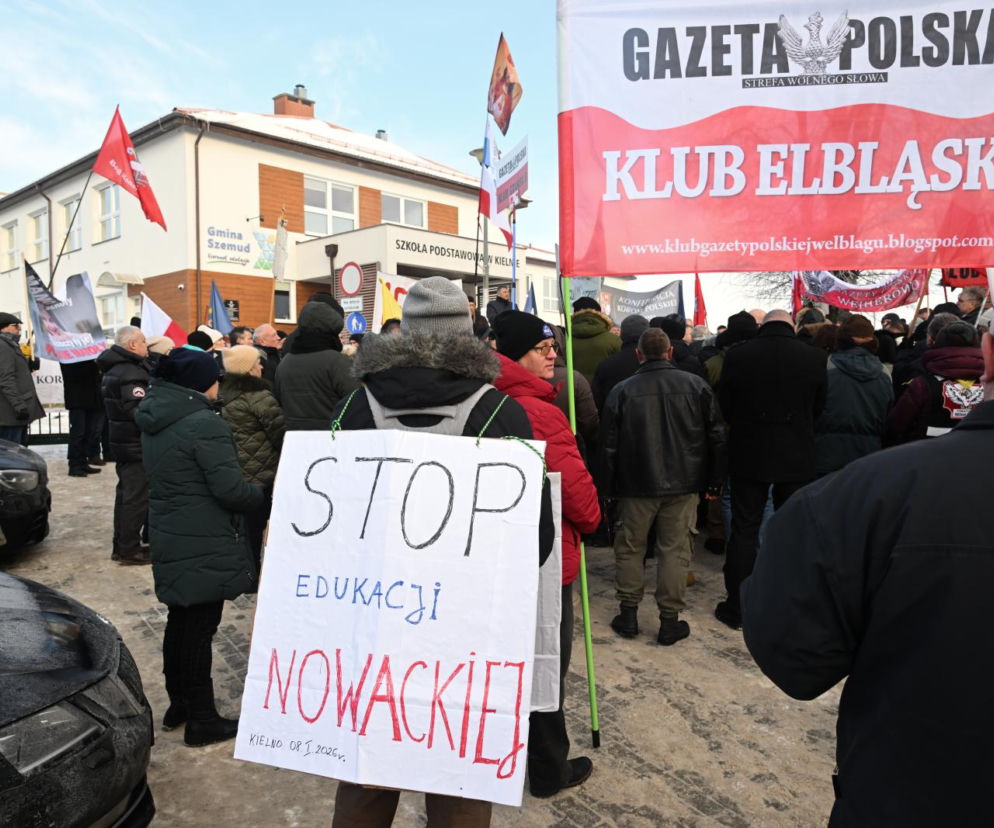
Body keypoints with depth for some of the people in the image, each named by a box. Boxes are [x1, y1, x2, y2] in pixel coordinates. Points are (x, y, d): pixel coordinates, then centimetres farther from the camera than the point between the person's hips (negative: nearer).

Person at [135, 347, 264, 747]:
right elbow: (231, 489, -23)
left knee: (181, 622, 20)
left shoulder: (155, 420, 7)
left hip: (170, 539, 9)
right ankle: (201, 721, 14)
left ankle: (178, 704, 34)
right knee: (199, 629, 2)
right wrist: (266, 494, -5)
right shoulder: (205, 424, -21)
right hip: (204, 546, -9)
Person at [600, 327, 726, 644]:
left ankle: (628, 612, 19)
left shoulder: (622, 391, -4)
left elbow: (609, 445, -1)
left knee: (629, 547, 13)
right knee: (676, 549, 7)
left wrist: (608, 486, 8)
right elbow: (717, 437, 3)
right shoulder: (696, 385, 0)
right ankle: (670, 619, 12)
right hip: (683, 485, 1)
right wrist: (714, 482, 11)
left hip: (636, 485, 0)